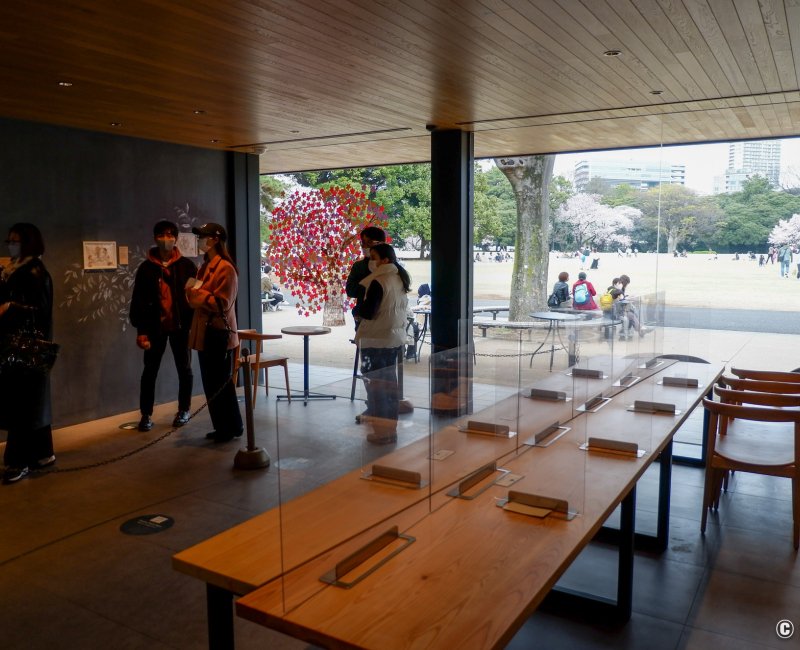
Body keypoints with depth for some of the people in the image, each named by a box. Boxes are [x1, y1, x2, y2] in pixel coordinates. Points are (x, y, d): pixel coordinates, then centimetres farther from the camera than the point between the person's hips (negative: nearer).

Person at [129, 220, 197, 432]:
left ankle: (184, 410, 25)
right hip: (155, 326, 0)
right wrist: (140, 329, -6)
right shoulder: (146, 267, 1)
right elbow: (138, 301, 0)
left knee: (184, 369, 10)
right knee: (150, 371, 4)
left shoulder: (186, 265, -1)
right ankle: (146, 414, 14)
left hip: (181, 325, 0)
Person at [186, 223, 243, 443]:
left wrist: (196, 293, -15)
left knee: (221, 382, 0)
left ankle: (232, 428, 13)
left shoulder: (225, 268, -14)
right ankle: (221, 427, 23)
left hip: (218, 333, -9)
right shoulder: (205, 266, 15)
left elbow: (222, 304, -18)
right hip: (204, 332, 9)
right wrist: (192, 293, 3)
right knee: (210, 383, 13)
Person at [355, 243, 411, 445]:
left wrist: (358, 310, 1)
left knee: (376, 385, 0)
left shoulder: (378, 282, -18)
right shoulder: (399, 279, 9)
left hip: (376, 341, -8)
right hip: (395, 338, 9)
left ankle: (383, 431, 6)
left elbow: (368, 312, -21)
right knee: (390, 383, 15)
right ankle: (391, 426, 24)